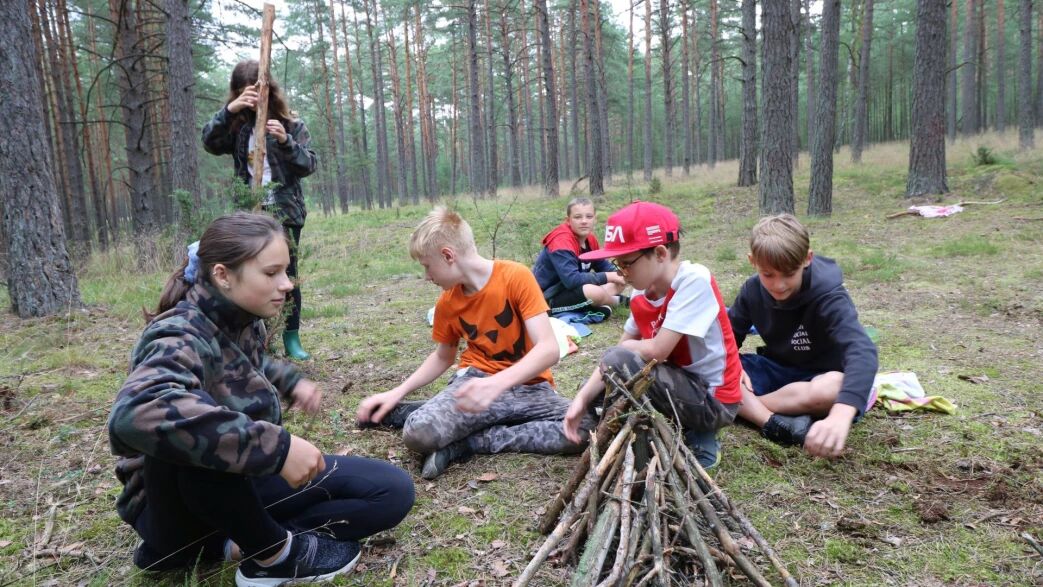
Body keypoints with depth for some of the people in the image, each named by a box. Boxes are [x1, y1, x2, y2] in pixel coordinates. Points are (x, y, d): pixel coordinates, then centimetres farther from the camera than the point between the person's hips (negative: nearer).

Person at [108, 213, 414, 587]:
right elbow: (135, 414, -50)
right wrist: (277, 446, -46)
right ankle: (274, 552, -16)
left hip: (241, 484, 7)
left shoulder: (243, 322, -3)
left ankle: (227, 544, -7)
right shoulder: (181, 336, -26)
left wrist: (289, 381, 3)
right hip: (176, 504, -7)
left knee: (393, 491, -5)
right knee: (201, 424, -40)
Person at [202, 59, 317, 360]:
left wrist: (286, 141, -22)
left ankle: (292, 339, 10)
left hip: (286, 211, -1)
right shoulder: (237, 126, 8)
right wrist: (228, 110, -21)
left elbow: (310, 164, -5)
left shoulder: (291, 124, 2)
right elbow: (209, 142, -9)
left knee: (287, 274, 2)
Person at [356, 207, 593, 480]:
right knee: (418, 433, -32)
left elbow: (549, 348, -21)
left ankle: (465, 442, -20)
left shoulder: (516, 277, -14)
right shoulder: (446, 303, 3)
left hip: (527, 386, -1)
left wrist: (497, 384, -36)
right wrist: (397, 392, 6)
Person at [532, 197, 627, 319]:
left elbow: (603, 265, 12)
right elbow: (571, 280, -34)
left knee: (621, 281, 5)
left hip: (573, 292, 9)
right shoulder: (561, 241, -24)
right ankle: (619, 300, -3)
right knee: (595, 292, -33)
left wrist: (618, 274, -12)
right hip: (548, 298, -9)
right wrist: (608, 277, -27)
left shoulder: (590, 239, 1)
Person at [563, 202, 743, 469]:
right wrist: (581, 399, -12)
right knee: (598, 393, 11)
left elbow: (657, 351, -27)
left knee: (619, 361, -24)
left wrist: (625, 347, -7)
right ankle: (690, 432, 8)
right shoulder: (641, 295, 0)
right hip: (681, 384, 8)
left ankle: (695, 444, -6)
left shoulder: (695, 280, -23)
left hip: (713, 399, -8)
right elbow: (620, 352, -1)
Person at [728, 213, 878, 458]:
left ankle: (743, 405, -23)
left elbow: (862, 352, -42)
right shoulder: (753, 290, -9)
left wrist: (840, 416, -60)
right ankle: (775, 424, -35)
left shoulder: (828, 297, -25)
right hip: (775, 371, 4)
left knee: (835, 387, -41)